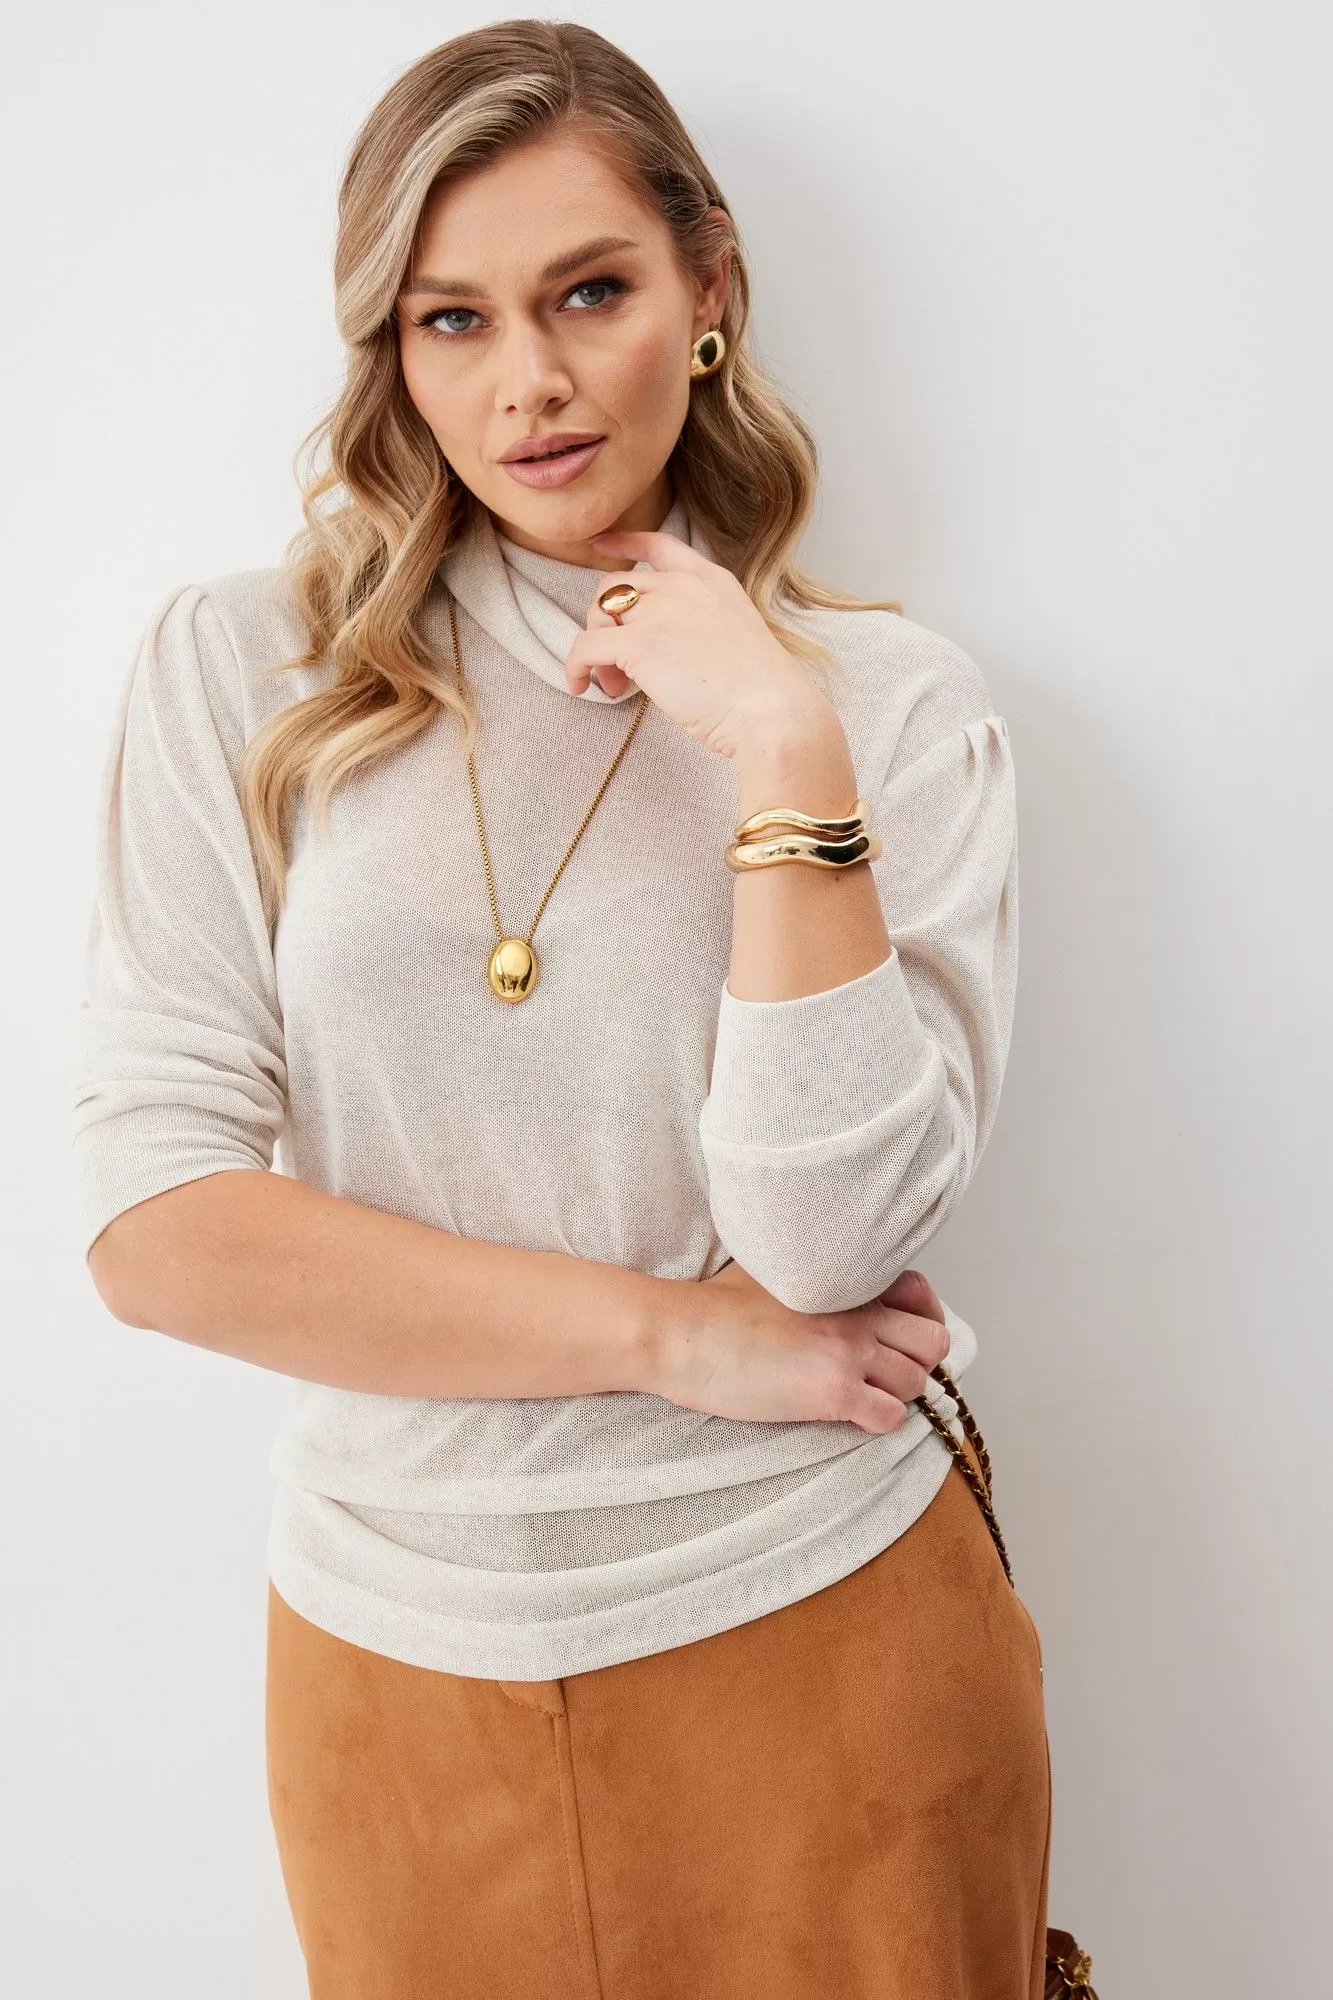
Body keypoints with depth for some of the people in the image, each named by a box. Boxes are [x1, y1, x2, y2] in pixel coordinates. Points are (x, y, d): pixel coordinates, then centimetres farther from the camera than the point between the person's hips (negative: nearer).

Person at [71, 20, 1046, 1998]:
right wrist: (686, 1336, -13)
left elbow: (829, 1244, -15)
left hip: (820, 1636, 0)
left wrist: (781, 751, -20)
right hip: (401, 1656, 1)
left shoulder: (897, 699, -4)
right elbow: (157, 1221, -12)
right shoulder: (239, 672, -4)